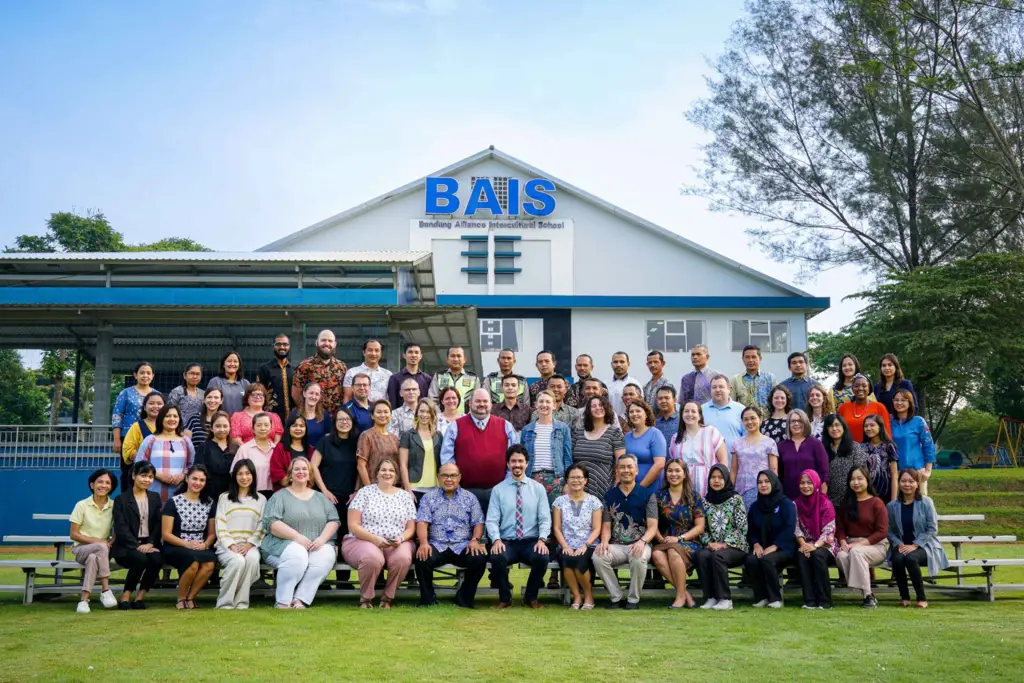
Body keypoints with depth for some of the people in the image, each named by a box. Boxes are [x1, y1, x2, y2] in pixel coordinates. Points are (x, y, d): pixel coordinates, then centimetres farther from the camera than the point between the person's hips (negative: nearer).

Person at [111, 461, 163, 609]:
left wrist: (150, 543, -10)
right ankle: (125, 597, -19)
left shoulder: (155, 497, 19)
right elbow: (121, 528, -6)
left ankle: (139, 598, -17)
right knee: (140, 558, -35)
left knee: (157, 559, -31)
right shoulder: (121, 500, 6)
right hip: (128, 546, -3)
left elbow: (158, 524, 9)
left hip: (149, 544, 3)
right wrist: (137, 546, -19)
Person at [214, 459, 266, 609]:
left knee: (252, 558, -35)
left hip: (250, 545, 1)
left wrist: (249, 545, -10)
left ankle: (241, 603, -26)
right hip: (227, 545, -1)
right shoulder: (224, 498, 13)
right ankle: (225, 603, -22)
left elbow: (262, 528, 7)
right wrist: (231, 546, -11)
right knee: (238, 561, -35)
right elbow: (220, 526, 3)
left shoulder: (261, 500, 16)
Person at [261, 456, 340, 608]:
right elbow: (272, 523, -7)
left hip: (318, 545, 3)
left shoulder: (320, 497, 20)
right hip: (286, 543, -3)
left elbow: (333, 521, 11)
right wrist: (297, 536, -19)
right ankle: (282, 603, -27)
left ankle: (299, 600, -29)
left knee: (326, 556, -30)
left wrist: (322, 538, -9)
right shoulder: (280, 496, 8)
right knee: (296, 554, -36)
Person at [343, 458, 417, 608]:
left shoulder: (405, 496, 12)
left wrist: (401, 538, -13)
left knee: (403, 558, -33)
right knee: (373, 558, -38)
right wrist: (374, 539, -19)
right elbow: (353, 525, -4)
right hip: (363, 541, -2)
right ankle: (365, 598, -11)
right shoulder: (365, 492, 3)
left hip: (397, 544, 3)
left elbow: (411, 528, 10)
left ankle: (387, 597, -9)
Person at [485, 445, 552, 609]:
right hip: (507, 542, 0)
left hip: (531, 542, 0)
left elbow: (545, 519, 2)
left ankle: (530, 598, -3)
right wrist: (496, 539, -19)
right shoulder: (498, 490, 5)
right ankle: (504, 598, -4)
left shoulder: (538, 488, 7)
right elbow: (492, 520, 0)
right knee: (497, 557, -33)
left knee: (542, 558, -32)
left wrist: (542, 539, -16)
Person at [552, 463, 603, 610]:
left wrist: (585, 545, -15)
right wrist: (565, 546, -12)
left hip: (587, 547, -1)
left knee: (579, 561, -34)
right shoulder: (559, 501, 10)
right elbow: (556, 528, 5)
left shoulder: (593, 501, 7)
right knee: (566, 560, -34)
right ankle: (577, 597, -12)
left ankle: (588, 596, -7)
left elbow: (596, 529, 2)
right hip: (566, 547, 1)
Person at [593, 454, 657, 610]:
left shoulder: (647, 495, 4)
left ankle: (633, 599, -13)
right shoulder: (609, 495, 11)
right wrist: (604, 541, -13)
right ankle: (616, 597, -9)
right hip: (616, 545, 2)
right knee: (598, 557, -30)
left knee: (638, 558, -38)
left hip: (639, 544, -2)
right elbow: (606, 526, 9)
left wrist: (642, 541, -23)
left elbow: (653, 526, -3)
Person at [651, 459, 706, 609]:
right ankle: (686, 593, -24)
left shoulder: (694, 497, 8)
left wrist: (679, 538, -12)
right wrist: (662, 539, -12)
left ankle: (681, 596, -23)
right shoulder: (659, 496, 12)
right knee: (657, 555, -34)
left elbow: (700, 527, 2)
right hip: (664, 543, 2)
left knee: (673, 551, -37)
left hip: (689, 543, -2)